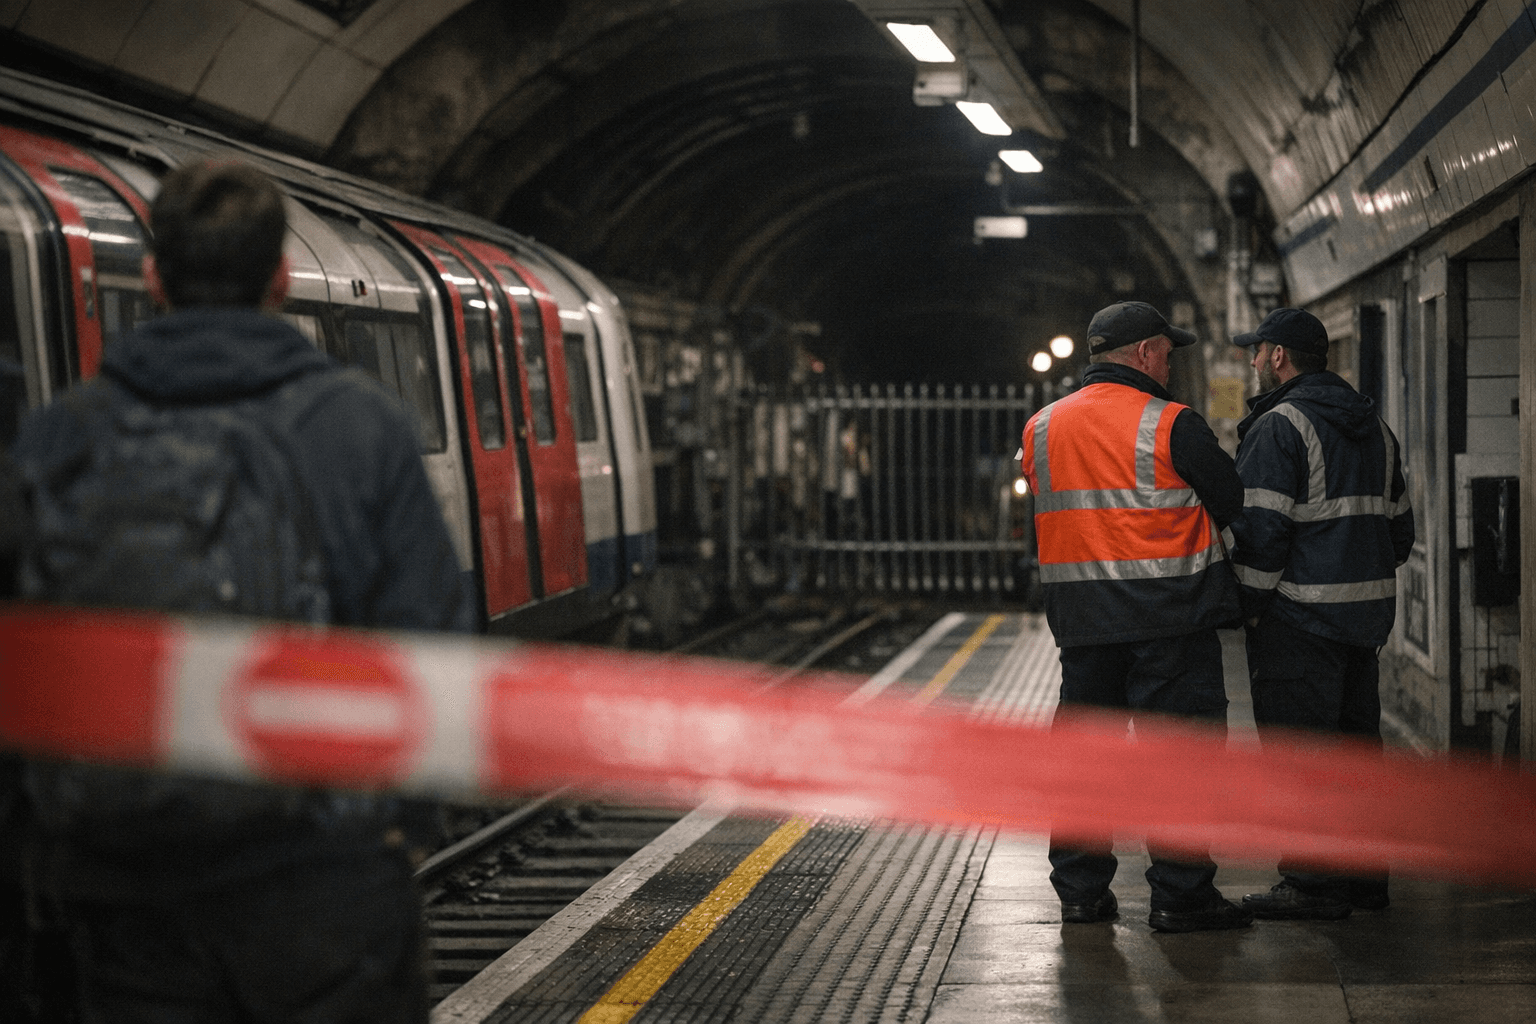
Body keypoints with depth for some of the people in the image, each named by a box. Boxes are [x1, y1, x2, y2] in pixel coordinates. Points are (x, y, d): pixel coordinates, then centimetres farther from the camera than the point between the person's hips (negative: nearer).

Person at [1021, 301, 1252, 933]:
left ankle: (1080, 889, 15)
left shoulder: (1040, 429, 9)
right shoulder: (1171, 426, -9)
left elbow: (1042, 525, 13)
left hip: (1079, 619, 5)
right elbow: (1236, 507, -3)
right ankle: (1180, 895, 0)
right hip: (1169, 616, -5)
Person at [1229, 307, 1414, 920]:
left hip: (1299, 617, -8)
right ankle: (1363, 875, 19)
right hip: (1367, 614, 9)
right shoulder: (1372, 426, 16)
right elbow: (1400, 527, 19)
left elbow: (1260, 531, -18)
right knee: (1355, 739, 14)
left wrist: (1250, 606, -9)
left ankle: (1313, 883, -4)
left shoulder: (1279, 426, -12)